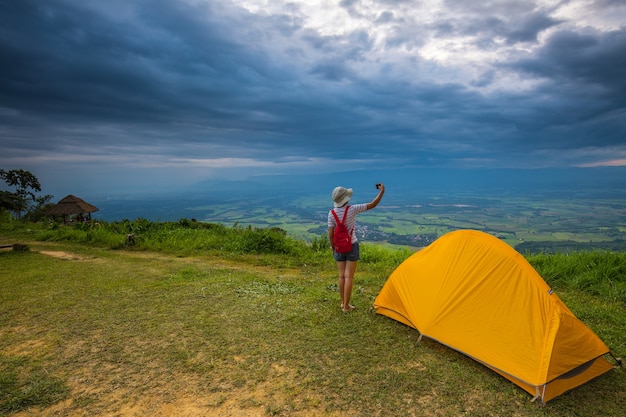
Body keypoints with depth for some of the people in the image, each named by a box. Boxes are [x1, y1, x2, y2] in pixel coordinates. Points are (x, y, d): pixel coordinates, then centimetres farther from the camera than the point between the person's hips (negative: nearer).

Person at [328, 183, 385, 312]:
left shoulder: (332, 213, -9)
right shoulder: (352, 209, -16)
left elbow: (330, 234, -5)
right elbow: (372, 205, -9)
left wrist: (333, 248, 10)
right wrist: (382, 191, 2)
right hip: (352, 246, -3)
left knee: (342, 276, 13)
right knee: (349, 276, 2)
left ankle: (343, 303, 25)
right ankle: (346, 306, 7)